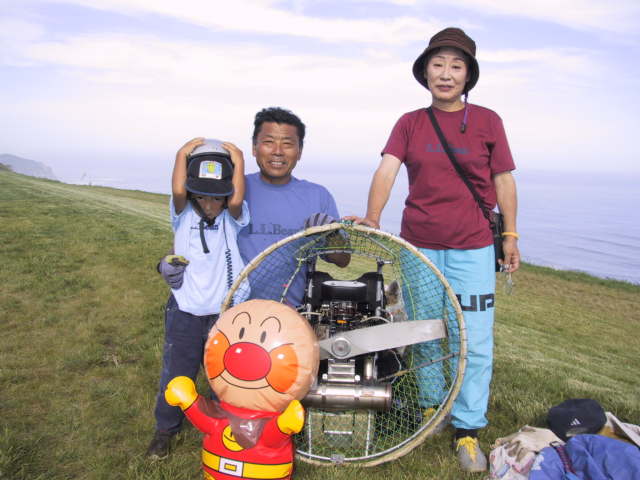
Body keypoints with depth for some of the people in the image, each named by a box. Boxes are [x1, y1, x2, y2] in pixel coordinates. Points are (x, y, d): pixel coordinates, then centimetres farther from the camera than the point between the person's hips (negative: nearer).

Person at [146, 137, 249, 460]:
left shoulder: (234, 219, -6)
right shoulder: (183, 215, -5)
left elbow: (236, 200, -29)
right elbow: (178, 192, -26)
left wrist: (238, 161, -20)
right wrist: (182, 155, -16)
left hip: (227, 314, 0)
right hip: (185, 313, 1)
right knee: (176, 374, 15)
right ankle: (165, 428, 38)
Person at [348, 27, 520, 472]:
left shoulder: (487, 120, 3)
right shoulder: (410, 123, 4)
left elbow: (504, 180, 6)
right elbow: (387, 169, -9)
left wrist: (511, 236, 3)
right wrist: (372, 218, -25)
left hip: (473, 249, -1)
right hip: (418, 246, 1)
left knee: (474, 343, 1)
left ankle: (468, 429, 17)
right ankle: (428, 403, 35)